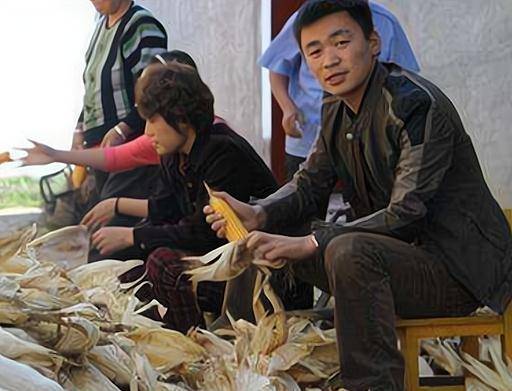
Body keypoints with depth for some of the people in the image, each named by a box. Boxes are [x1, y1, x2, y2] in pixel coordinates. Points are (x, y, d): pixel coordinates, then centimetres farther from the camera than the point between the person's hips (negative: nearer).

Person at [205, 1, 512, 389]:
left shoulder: (418, 104, -21)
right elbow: (310, 185, 11)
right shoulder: (336, 108, 6)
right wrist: (258, 215, -11)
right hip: (392, 251, 9)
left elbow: (407, 214, -26)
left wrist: (307, 244, -29)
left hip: (456, 264, -9)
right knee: (263, 243, 7)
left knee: (350, 252, -36)